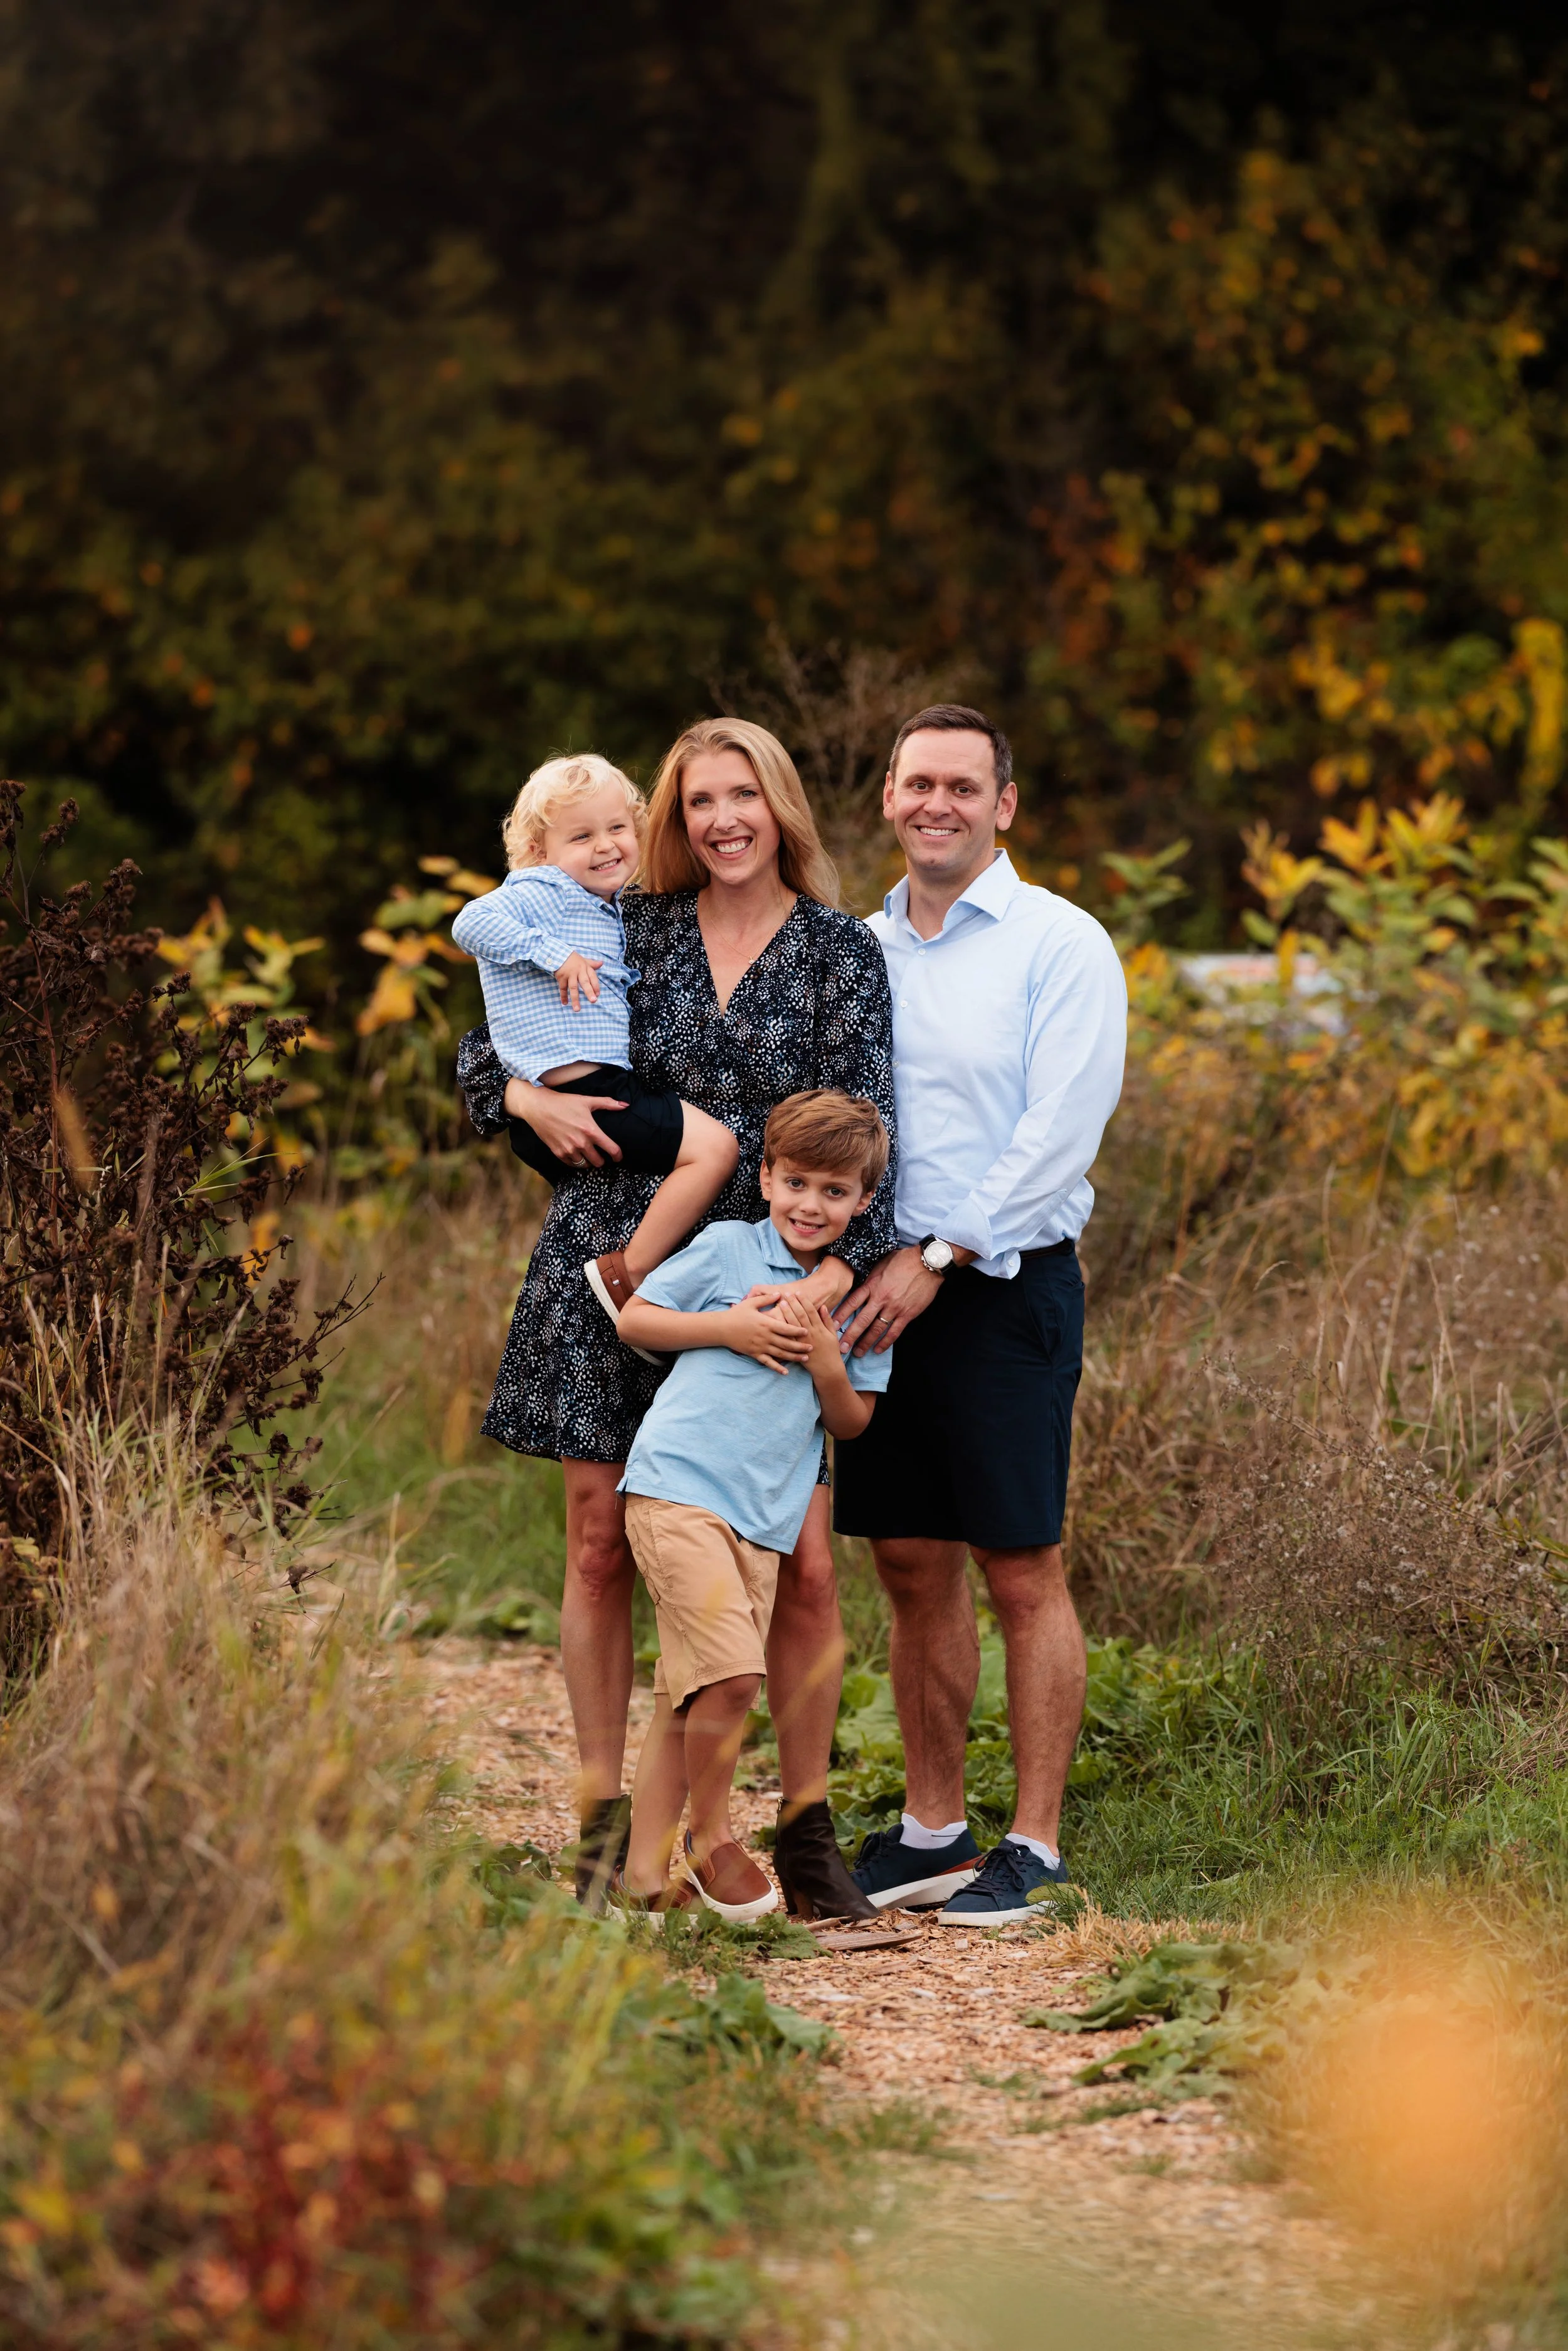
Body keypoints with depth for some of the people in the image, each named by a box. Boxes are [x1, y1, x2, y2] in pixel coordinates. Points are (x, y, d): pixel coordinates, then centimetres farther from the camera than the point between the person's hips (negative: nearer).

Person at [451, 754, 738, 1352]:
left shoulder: (606, 910, 20)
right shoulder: (544, 894, -8)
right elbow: (474, 922, -24)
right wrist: (554, 953, -26)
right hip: (585, 1093, -11)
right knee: (714, 1147, -20)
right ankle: (626, 1275, -17)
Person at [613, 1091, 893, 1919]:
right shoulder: (727, 1248, 3)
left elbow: (851, 1423, 16)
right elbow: (634, 1318, 6)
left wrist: (829, 1366, -4)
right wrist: (727, 1328, -7)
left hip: (763, 1522, 5)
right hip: (677, 1488, -5)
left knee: (688, 1702, 6)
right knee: (732, 1672, -20)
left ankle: (643, 1874, 12)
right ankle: (710, 1839, -1)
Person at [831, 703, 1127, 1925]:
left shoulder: (1061, 944, -5)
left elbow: (1061, 1131, -12)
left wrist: (936, 1256, -15)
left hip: (1006, 1286, -5)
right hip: (881, 1293, 6)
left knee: (1022, 1570, -3)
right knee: (915, 1567, 9)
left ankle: (1036, 1846, 2)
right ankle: (932, 1828, 18)